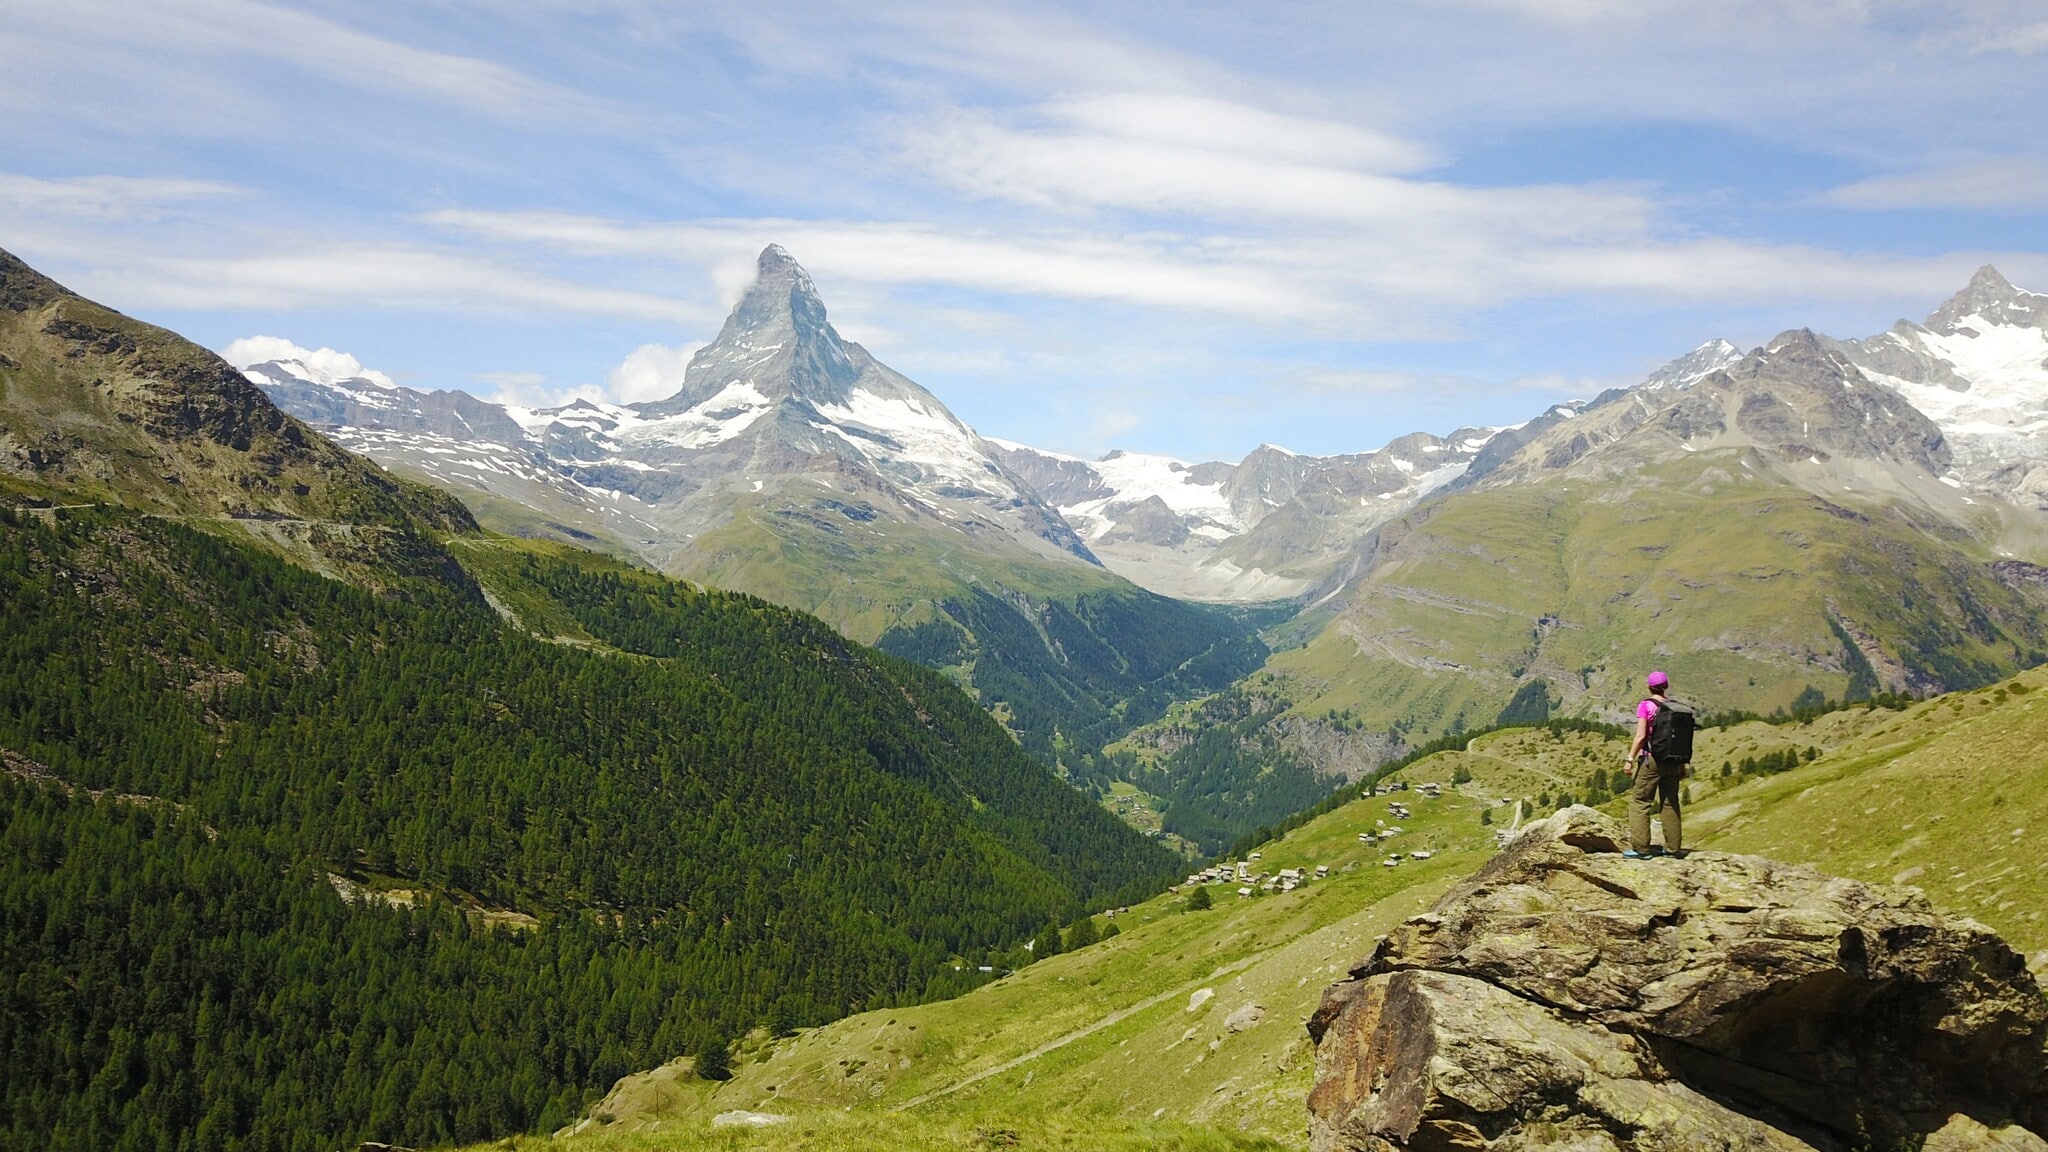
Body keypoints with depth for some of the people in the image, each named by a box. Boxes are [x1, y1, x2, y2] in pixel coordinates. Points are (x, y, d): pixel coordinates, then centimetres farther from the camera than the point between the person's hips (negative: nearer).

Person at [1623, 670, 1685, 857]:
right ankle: (1673, 847, 15)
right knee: (1670, 803, 13)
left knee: (1639, 802, 1)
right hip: (1673, 761, 5)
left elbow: (1641, 736, -15)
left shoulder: (1645, 706, -8)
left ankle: (1641, 847, -3)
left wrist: (1630, 759, -10)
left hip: (1652, 759, -5)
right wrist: (1682, 765, 15)